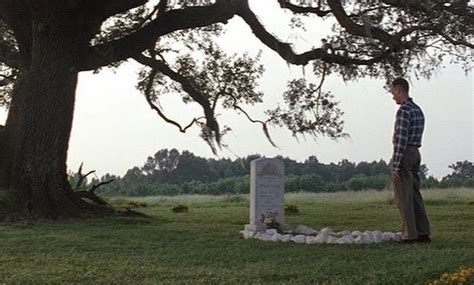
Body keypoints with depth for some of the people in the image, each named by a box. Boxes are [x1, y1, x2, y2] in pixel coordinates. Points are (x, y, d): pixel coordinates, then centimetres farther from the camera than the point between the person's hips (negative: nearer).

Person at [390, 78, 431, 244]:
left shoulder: (403, 110, -14)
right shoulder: (418, 110, 16)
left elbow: (401, 139, -20)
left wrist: (396, 165, -19)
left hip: (404, 155, -9)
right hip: (416, 154, 9)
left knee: (403, 197, -5)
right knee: (415, 195, 11)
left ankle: (410, 235, -3)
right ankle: (423, 233, 12)